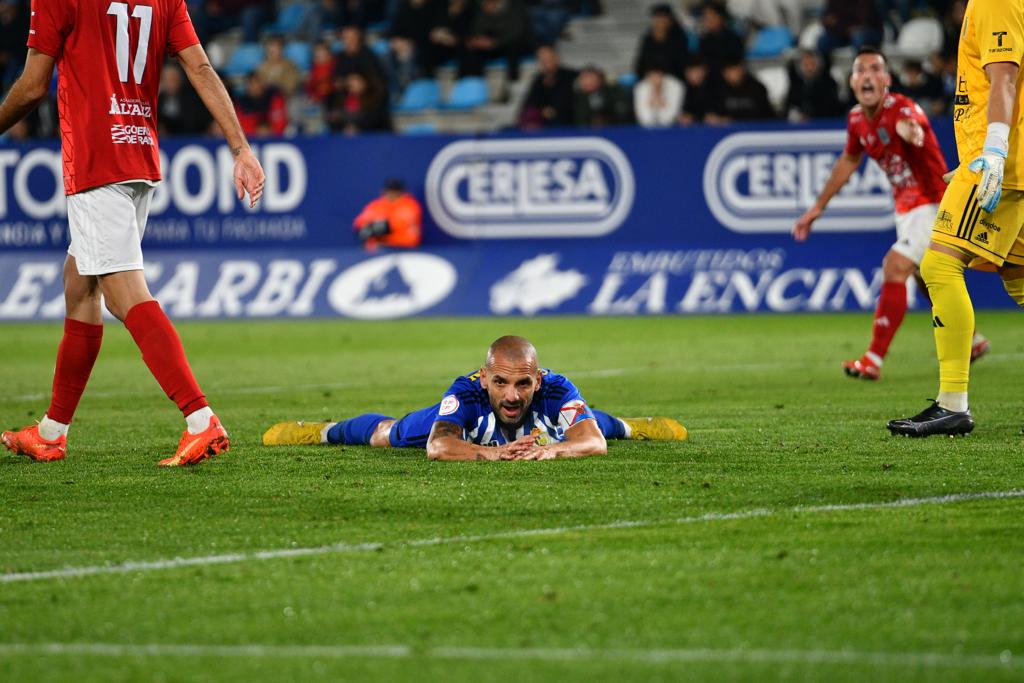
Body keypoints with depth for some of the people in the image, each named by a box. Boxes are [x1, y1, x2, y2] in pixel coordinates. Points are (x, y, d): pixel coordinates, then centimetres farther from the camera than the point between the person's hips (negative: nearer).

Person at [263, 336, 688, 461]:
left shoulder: (556, 392, -48)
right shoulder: (467, 394, -50)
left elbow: (594, 442, -57)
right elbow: (438, 447, -61)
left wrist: (550, 450, -77)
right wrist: (490, 452, -78)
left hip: (546, 428, 2)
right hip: (470, 423, -2)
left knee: (592, 423, 37)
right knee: (389, 434, 25)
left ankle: (627, 425, 72)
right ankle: (325, 431, 55)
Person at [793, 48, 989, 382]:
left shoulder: (902, 109, -26)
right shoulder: (856, 120, -2)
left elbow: (910, 124, -52)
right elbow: (848, 161, 18)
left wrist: (912, 132, -77)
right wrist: (818, 207, 22)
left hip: (931, 203, -9)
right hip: (906, 207, 9)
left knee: (894, 268, -20)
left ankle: (874, 360, -17)